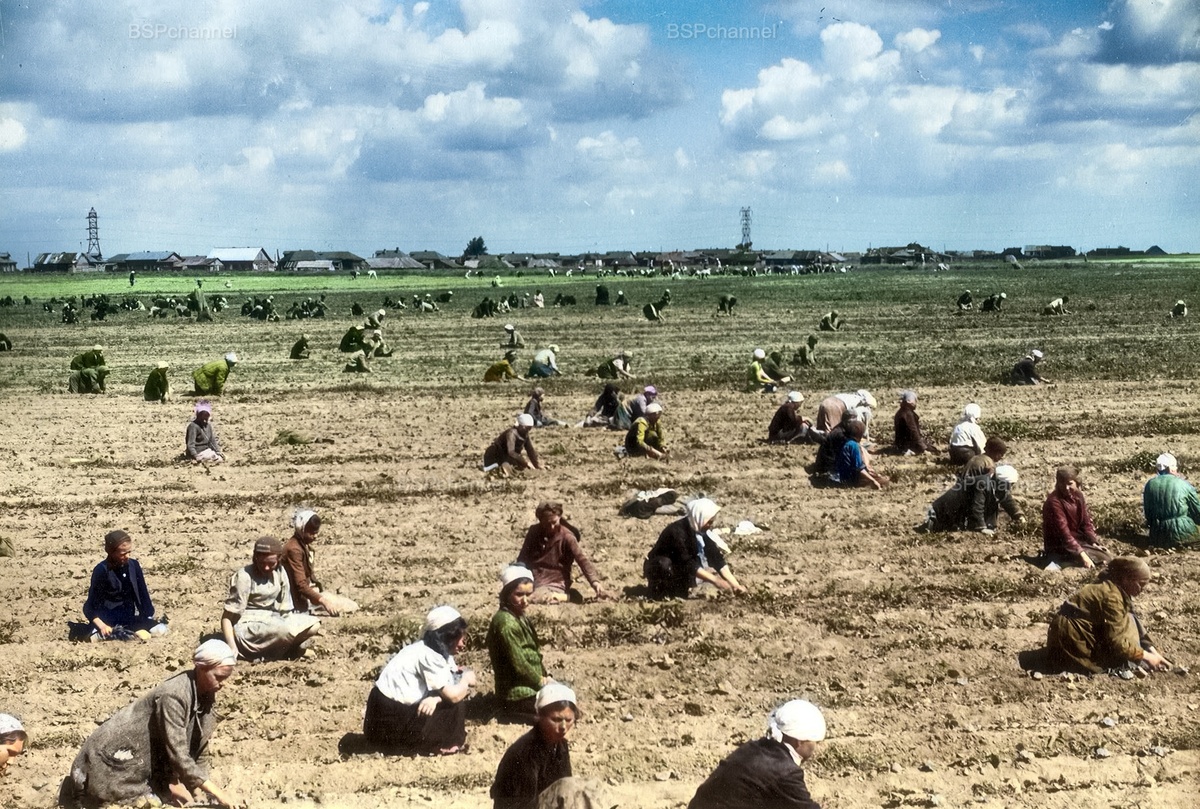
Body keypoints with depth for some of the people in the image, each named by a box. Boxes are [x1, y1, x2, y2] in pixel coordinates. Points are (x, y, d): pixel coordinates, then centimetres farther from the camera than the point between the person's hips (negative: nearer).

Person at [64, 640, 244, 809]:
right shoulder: (173, 695, -29)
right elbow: (178, 755, -31)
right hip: (116, 757, -8)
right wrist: (219, 794, -32)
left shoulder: (205, 692, -4)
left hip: (151, 758, 8)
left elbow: (196, 746, 4)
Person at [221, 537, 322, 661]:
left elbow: (286, 609, 7)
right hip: (248, 627, -6)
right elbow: (227, 616, -17)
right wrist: (233, 649, -27)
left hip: (271, 620, 6)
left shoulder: (280, 572, 1)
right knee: (286, 630, -33)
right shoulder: (245, 577, -16)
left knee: (314, 625, -11)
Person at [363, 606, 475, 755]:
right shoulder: (429, 656, -21)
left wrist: (435, 698, -19)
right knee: (455, 707, -9)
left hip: (399, 708, 9)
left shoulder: (440, 650, 6)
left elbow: (448, 690, 2)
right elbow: (453, 696, -23)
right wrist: (466, 679, -4)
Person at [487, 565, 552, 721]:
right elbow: (519, 665, -21)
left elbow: (534, 652, 13)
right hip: (519, 695, -9)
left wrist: (545, 676, 1)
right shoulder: (507, 623, -22)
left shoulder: (519, 616, 7)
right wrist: (542, 681, -9)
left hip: (528, 685, 9)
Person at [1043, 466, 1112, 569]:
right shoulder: (1054, 502, -23)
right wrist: (1081, 554, -34)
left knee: (1108, 556, 4)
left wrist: (1094, 543, -8)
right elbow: (1063, 532, -28)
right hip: (1060, 546, -9)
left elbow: (1086, 522, 7)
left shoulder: (1078, 496, 2)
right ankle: (1060, 562, -15)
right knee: (1104, 560, -16)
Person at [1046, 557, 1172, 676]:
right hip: (1073, 643, -10)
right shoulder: (1111, 596, -20)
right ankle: (1126, 666, -8)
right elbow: (1117, 641, -22)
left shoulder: (1113, 588, 9)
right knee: (1127, 622, -10)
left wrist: (1153, 653, 7)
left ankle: (1128, 663, 1)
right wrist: (1146, 656, -12)